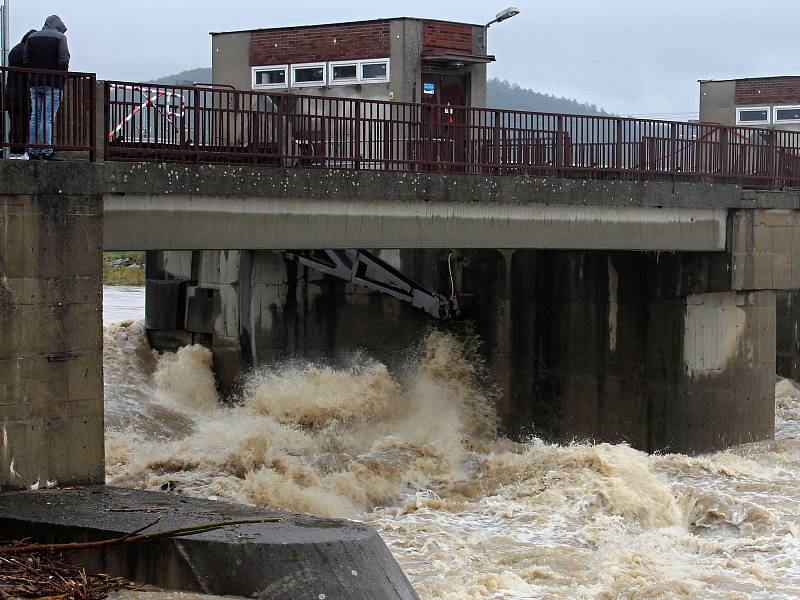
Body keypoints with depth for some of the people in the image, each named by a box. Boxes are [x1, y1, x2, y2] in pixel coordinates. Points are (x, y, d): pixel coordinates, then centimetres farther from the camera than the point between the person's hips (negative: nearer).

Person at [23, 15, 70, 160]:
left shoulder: (31, 37, 13)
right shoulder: (60, 37, -2)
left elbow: (26, 60, 9)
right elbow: (64, 61, -10)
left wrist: (34, 74, 12)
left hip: (34, 83, 5)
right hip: (52, 83, -5)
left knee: (35, 116, 9)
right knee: (48, 118, -7)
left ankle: (33, 150, 7)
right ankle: (46, 150, -11)